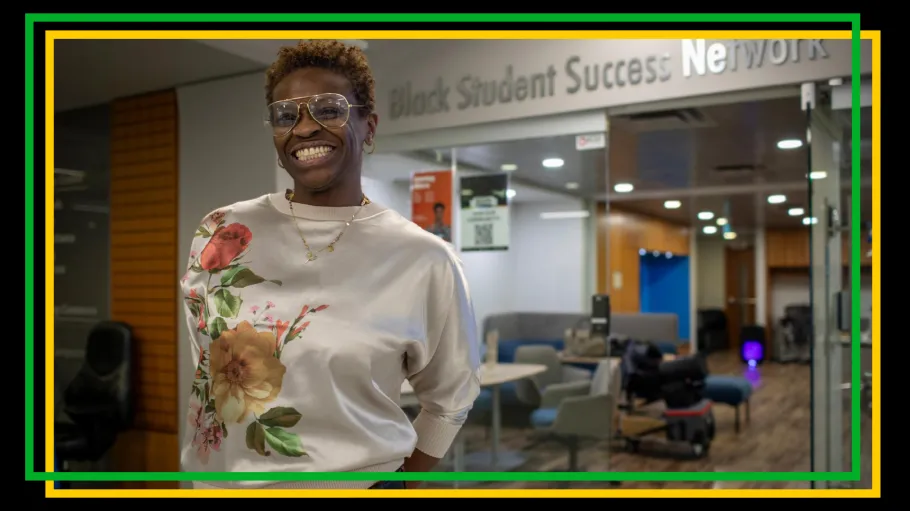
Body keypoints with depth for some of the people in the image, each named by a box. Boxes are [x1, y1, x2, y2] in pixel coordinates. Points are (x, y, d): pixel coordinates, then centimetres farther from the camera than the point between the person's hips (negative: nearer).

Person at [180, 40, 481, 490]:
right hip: (213, 476, 3)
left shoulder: (425, 260, -11)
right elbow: (184, 361, 8)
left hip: (355, 476, -2)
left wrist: (407, 480, 0)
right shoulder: (221, 233, -5)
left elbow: (449, 401, 2)